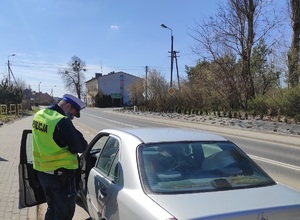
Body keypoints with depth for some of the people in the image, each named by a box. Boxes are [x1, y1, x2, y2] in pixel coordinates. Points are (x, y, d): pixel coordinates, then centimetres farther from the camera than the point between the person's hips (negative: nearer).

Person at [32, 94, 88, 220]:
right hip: (61, 175, -8)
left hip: (42, 172, 8)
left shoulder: (39, 115, 4)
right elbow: (80, 147, -18)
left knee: (52, 209, 24)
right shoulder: (62, 121, -24)